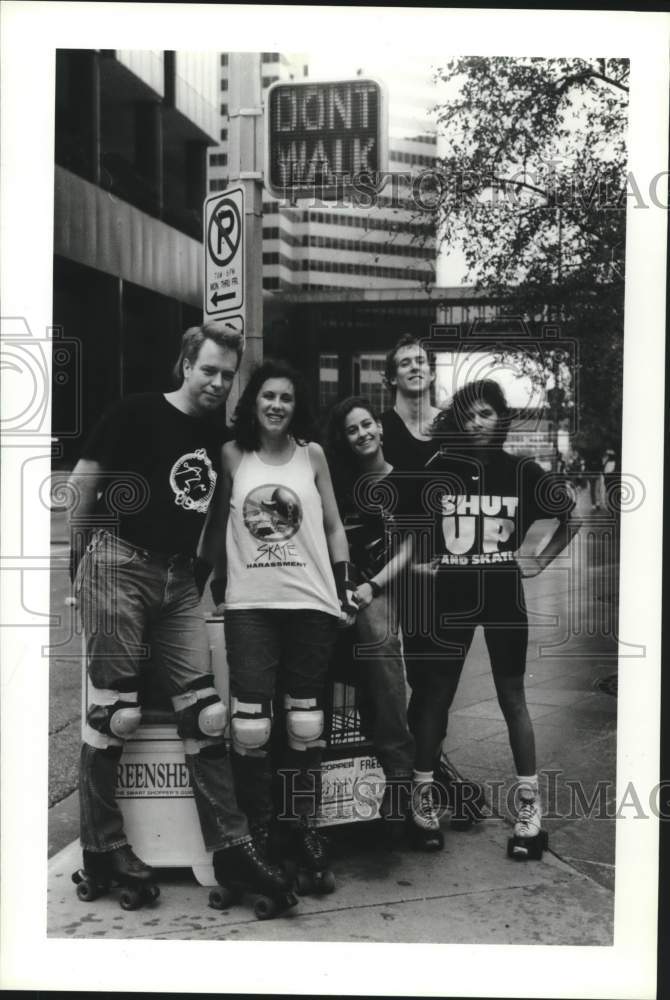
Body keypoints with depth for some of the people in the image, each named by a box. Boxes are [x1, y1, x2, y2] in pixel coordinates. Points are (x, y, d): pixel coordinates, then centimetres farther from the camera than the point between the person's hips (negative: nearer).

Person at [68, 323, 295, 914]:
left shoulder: (219, 433, 12)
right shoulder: (138, 413, -5)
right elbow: (84, 480, -2)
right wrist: (81, 558, 2)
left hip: (179, 579, 6)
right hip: (119, 567, -5)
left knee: (205, 710, 0)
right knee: (115, 713, -3)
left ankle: (230, 848, 6)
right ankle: (102, 854, 12)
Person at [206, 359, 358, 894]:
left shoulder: (312, 454, 5)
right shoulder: (232, 455, 4)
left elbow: (333, 525, 10)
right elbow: (218, 522, 12)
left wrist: (345, 586, 5)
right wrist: (214, 586, 7)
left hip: (310, 602, 1)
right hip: (249, 604, -1)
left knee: (305, 723, 6)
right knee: (251, 724, -8)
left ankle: (306, 834, 19)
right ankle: (259, 835, 9)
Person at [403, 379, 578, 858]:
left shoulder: (523, 472, 0)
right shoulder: (438, 471, 1)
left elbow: (570, 518, 11)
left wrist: (541, 561, 2)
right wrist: (415, 564, -2)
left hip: (504, 596, -1)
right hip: (450, 597, 1)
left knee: (512, 698, 4)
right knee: (434, 695, 6)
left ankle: (530, 805, 12)